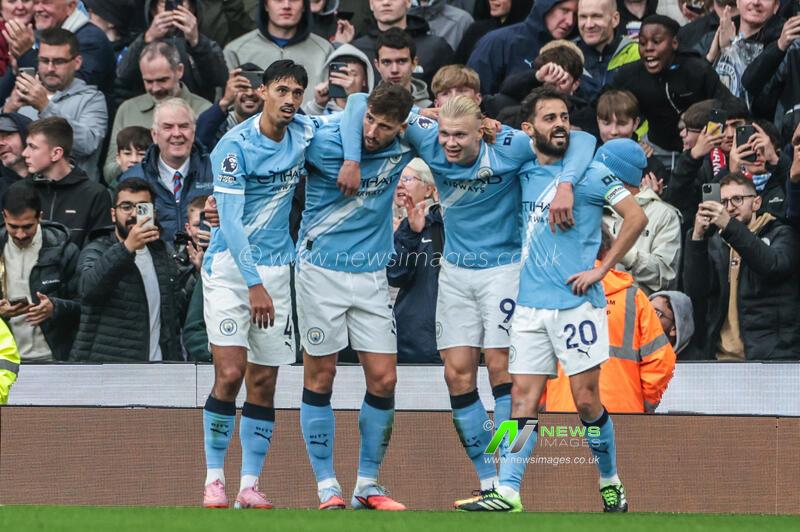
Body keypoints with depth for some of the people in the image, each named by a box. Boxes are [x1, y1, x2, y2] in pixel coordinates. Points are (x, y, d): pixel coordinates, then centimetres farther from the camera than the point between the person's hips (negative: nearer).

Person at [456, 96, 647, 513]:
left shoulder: (589, 172, -4)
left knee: (586, 399, -3)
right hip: (530, 303, 5)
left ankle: (611, 484, 14)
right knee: (523, 396, -4)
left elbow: (636, 217, -8)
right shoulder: (524, 174, 12)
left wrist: (600, 270, -11)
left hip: (576, 302, -5)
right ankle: (506, 492, -10)